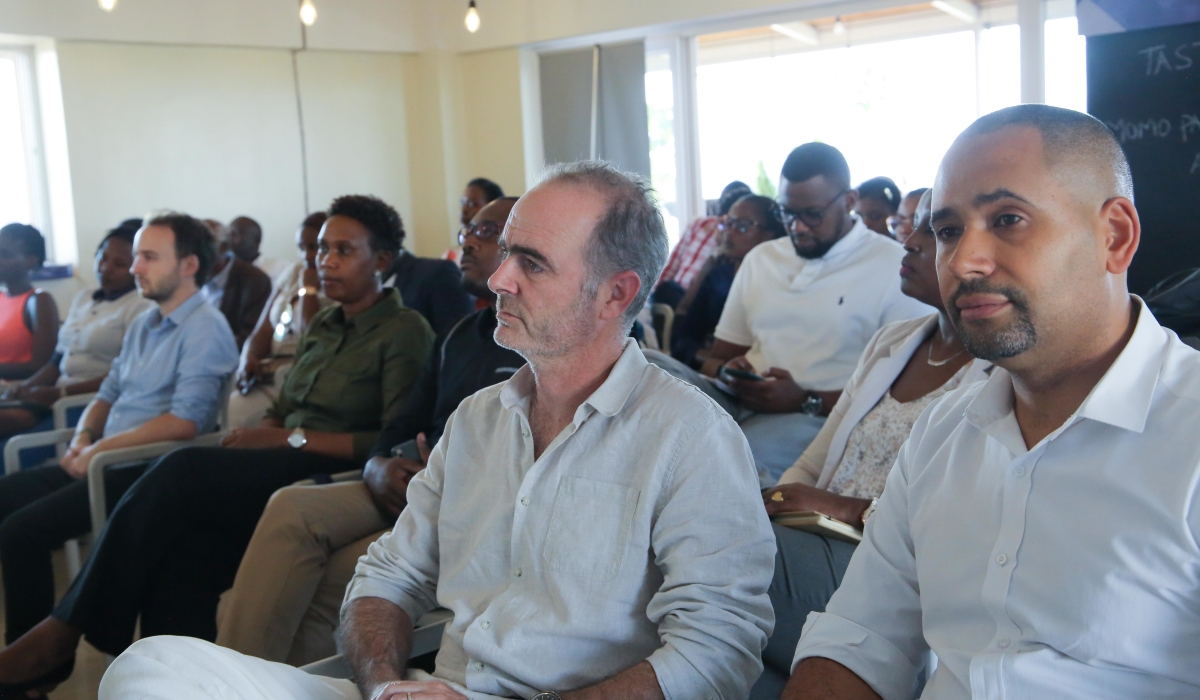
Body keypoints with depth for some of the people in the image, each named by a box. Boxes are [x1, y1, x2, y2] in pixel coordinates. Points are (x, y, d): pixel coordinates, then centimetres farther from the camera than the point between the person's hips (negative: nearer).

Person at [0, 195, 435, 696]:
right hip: (278, 470, 7)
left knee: (182, 473, -26)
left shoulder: (405, 331, -1)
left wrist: (292, 439, -13)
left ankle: (69, 630, -16)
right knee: (182, 552, -25)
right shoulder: (321, 326, 24)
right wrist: (257, 437, 0)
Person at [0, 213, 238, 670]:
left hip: (149, 470, -9)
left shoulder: (205, 329, -12)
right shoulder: (143, 324, 17)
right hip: (104, 460, 9)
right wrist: (83, 437, 1)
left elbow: (185, 422, -21)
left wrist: (101, 449, -15)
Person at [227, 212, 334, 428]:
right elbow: (261, 334, 16)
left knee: (236, 417, -28)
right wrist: (248, 359, -5)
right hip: (265, 374, 6)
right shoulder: (293, 274, 18)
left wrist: (308, 289, -7)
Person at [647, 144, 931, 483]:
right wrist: (727, 373, -1)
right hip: (739, 404, 6)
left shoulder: (895, 267, 2)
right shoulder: (759, 259, 20)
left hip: (821, 418, -6)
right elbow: (718, 359, 24)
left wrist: (806, 401, -15)